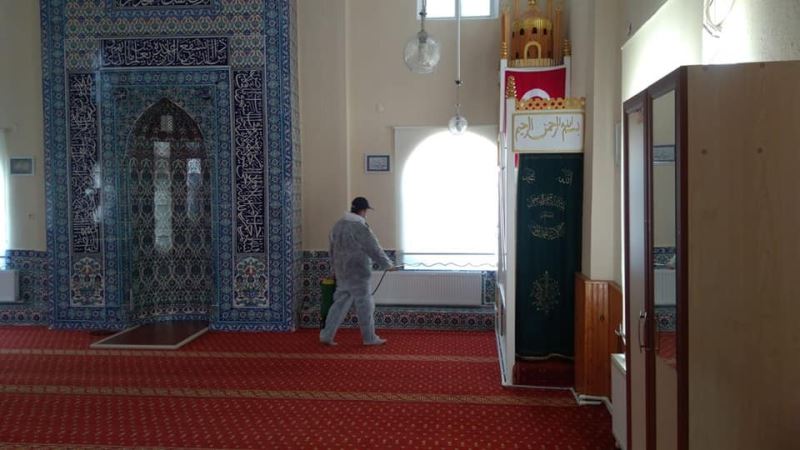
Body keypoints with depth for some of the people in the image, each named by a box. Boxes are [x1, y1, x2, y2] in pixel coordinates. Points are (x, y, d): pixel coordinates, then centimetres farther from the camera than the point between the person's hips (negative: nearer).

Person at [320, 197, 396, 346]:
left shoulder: (338, 225, 10)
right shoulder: (360, 227, -17)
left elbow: (333, 250, 18)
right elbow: (374, 249, -13)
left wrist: (335, 267, 28)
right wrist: (387, 265, -3)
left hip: (342, 272, 8)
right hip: (357, 273, -8)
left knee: (340, 303, 11)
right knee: (365, 305, 3)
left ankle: (326, 335, 8)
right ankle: (369, 338, 13)